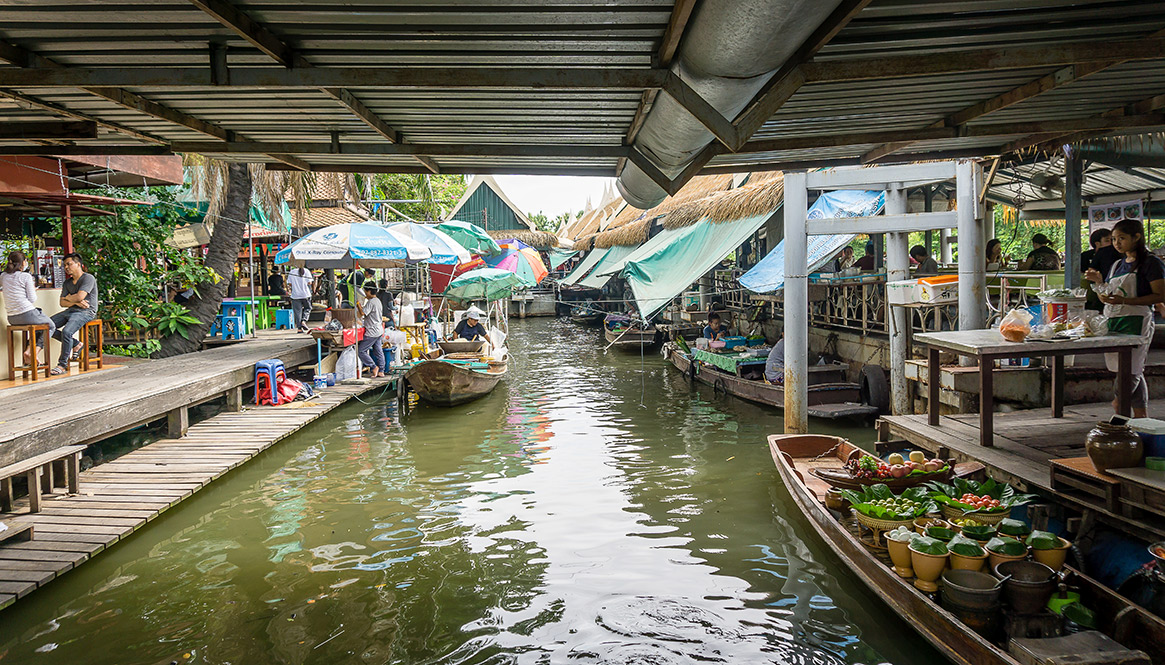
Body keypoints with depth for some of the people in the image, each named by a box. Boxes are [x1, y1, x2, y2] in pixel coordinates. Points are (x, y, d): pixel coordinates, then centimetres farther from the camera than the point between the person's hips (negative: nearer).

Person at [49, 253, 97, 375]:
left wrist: (68, 297, 2)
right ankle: (76, 344, 5)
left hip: (85, 312, -9)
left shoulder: (88, 278, -7)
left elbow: (80, 296, -18)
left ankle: (63, 365, -19)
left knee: (66, 331, -29)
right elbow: (62, 303, 11)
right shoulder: (67, 282, 18)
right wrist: (76, 302, -9)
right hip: (71, 310, 9)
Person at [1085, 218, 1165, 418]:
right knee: (1134, 373, 10)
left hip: (1136, 321, -7)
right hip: (1113, 323, 7)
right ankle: (1140, 416, 13)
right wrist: (1099, 282, 3)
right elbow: (1107, 299, 22)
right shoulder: (1117, 265, 18)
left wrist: (1125, 301, -20)